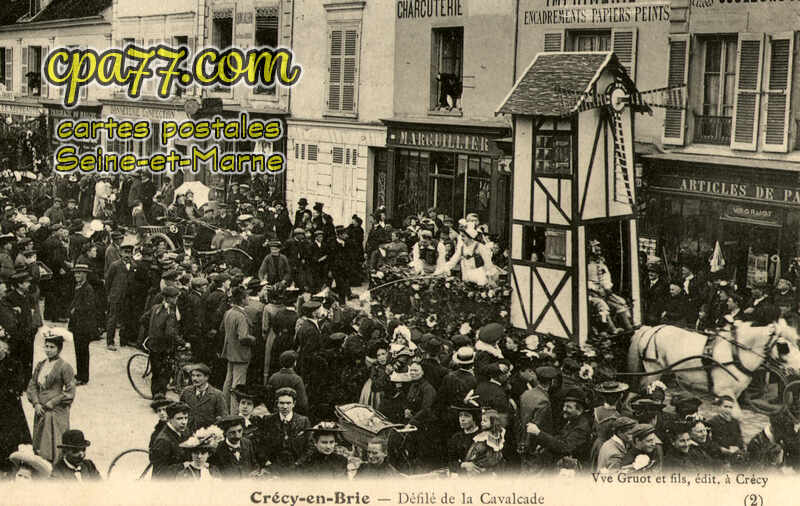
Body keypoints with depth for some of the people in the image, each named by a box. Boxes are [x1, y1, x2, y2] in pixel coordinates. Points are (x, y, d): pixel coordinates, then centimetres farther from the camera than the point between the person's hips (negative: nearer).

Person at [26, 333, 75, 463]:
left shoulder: (64, 367, -7)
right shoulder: (40, 365, 12)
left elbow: (70, 391, -9)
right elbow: (32, 385, 13)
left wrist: (52, 403, -12)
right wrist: (36, 403, -3)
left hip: (56, 412, -6)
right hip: (40, 412, 6)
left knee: (54, 445, -7)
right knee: (39, 445, 6)